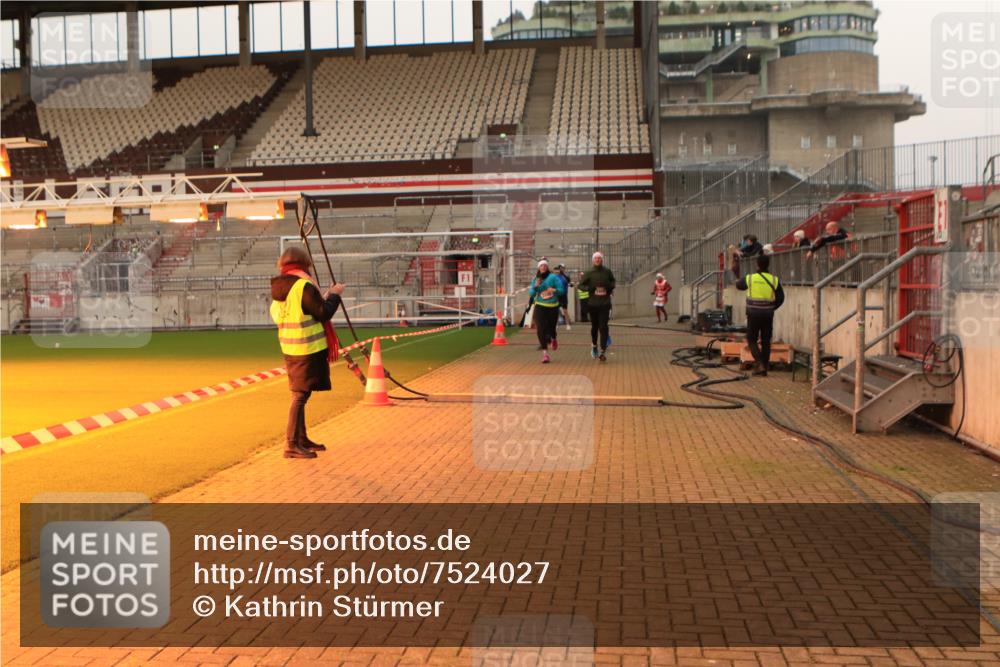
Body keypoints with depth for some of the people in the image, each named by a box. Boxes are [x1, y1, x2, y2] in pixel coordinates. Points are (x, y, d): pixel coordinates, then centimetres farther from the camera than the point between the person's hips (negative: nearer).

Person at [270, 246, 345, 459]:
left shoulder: (278, 287, 9)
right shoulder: (304, 285, -16)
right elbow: (323, 313, -15)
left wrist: (323, 297, 19)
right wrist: (334, 295, 0)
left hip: (290, 348, 8)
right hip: (307, 348, -8)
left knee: (300, 394, 16)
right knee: (300, 395, -5)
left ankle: (301, 439, 25)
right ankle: (291, 445, -4)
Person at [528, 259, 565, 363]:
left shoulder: (553, 277, -4)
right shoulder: (536, 279, 7)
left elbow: (562, 289, -5)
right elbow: (531, 294, 4)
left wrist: (554, 290, -24)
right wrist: (535, 286, -12)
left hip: (553, 307, -2)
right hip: (540, 307, 2)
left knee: (551, 328, 6)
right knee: (541, 330, -10)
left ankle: (553, 339, 45)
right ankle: (545, 353, -8)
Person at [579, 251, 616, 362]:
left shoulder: (607, 271, 4)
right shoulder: (589, 273, 1)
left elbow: (612, 281, 21)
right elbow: (581, 285, 4)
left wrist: (610, 287, 0)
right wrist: (590, 288, -15)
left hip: (605, 303, 0)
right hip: (592, 303, 1)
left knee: (603, 327, -8)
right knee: (594, 326, 11)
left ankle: (603, 350, -9)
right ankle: (594, 345, 35)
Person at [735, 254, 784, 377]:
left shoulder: (749, 278, -7)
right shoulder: (774, 280, -4)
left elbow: (738, 285, 13)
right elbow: (780, 298, 0)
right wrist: (771, 308, 15)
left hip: (753, 314, -2)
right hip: (768, 315, 2)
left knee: (752, 340, 7)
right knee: (766, 341, 10)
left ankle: (760, 364, -10)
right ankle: (765, 367, 13)